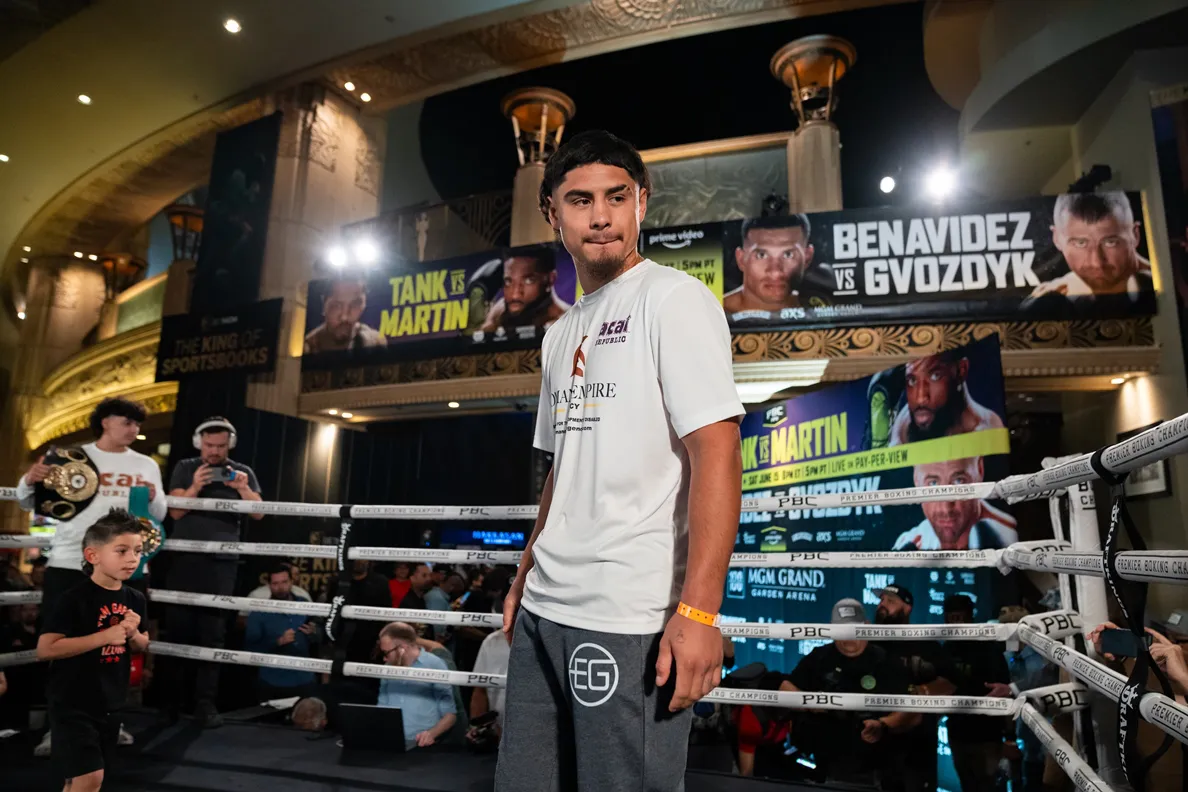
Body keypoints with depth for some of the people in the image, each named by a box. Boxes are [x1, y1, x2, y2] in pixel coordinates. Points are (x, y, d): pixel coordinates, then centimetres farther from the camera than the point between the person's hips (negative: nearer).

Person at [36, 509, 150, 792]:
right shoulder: (74, 598, -17)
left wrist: (133, 634, -11)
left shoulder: (135, 599, 1)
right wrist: (105, 636, -24)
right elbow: (45, 648, -21)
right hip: (73, 704, -6)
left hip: (111, 704, 6)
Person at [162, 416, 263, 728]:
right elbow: (175, 512, -2)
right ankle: (170, 697, 15)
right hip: (184, 556, 0)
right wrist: (195, 487, -19)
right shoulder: (185, 468, 7)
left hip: (222, 561, 0)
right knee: (177, 626, 3)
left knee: (213, 631, 0)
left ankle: (206, 702, 3)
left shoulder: (243, 472, 7)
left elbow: (259, 514, 0)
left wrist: (243, 489, -17)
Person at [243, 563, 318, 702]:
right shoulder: (259, 612, -5)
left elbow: (319, 640, 9)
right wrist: (278, 642, -23)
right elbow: (250, 648, -12)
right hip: (271, 685, -2)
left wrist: (314, 634, -12)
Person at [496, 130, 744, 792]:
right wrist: (526, 577, 18)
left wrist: (699, 611, -21)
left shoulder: (673, 297, -6)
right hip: (544, 611, 8)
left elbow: (717, 452, -15)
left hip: (629, 620, -7)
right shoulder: (562, 334, 15)